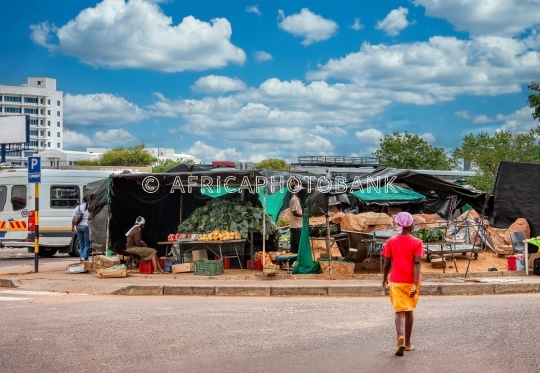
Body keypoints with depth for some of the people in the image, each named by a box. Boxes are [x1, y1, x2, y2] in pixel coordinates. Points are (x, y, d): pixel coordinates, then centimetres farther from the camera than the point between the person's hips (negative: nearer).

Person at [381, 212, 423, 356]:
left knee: (399, 311, -1)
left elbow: (387, 264, 2)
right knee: (409, 311, 14)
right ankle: (407, 343, 23)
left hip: (396, 282, 0)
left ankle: (400, 337, -27)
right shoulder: (417, 242, -6)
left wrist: (384, 279, 18)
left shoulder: (391, 242, -1)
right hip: (411, 282, 0)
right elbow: (416, 264, -14)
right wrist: (416, 284, -18)